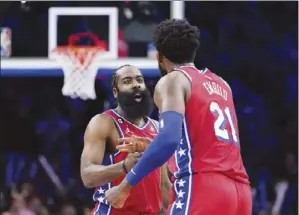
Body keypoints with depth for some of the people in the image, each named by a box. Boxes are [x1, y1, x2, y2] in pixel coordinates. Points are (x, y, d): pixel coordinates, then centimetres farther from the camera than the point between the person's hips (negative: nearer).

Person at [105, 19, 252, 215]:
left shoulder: (174, 80, 2)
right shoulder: (221, 85, 25)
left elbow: (169, 139, -15)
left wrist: (126, 186, -10)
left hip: (203, 188, -8)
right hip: (240, 191, 8)